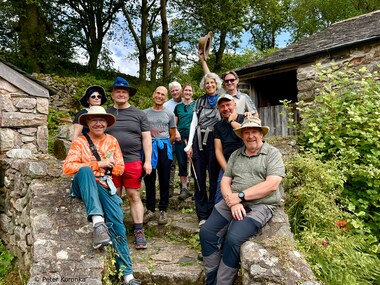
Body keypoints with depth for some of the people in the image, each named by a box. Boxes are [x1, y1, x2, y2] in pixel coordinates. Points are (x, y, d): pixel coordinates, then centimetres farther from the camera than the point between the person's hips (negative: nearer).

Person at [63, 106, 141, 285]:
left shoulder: (112, 141, 11)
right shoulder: (79, 142, 2)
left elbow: (120, 169, 9)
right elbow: (67, 168, -12)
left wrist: (109, 164, -12)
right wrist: (98, 164, -16)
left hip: (104, 187, 3)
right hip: (83, 187, -2)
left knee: (117, 225, -14)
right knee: (85, 170, -35)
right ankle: (98, 223, -48)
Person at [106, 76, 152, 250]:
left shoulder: (138, 114, 8)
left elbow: (146, 138, 5)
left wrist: (147, 161, -2)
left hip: (133, 162, -1)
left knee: (134, 197, 3)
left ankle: (139, 232, 11)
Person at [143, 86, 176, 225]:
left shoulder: (169, 114, 10)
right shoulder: (145, 113, 9)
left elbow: (173, 135, 12)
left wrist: (165, 145, 6)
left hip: (164, 148, 0)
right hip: (149, 147, 0)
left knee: (164, 180, 3)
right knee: (149, 179, 5)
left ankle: (163, 210, 12)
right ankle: (150, 210, 16)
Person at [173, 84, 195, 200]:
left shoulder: (196, 105, 5)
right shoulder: (178, 106, 14)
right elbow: (175, 123, 16)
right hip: (180, 137, 3)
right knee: (181, 163, 2)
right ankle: (184, 188, 9)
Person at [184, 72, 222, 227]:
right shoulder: (199, 101, 16)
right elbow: (194, 123, 13)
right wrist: (189, 145, 3)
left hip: (214, 141, -3)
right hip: (198, 140, 3)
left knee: (214, 178, -2)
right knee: (199, 177, 4)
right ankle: (202, 215, 14)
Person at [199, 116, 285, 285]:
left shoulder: (273, 153, -2)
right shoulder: (235, 155, 14)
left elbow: (272, 185, -14)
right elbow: (225, 182, 8)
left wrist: (240, 196, -17)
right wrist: (232, 202, -12)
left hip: (260, 205, -5)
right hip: (232, 203, 5)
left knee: (233, 238, -25)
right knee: (206, 233, -9)